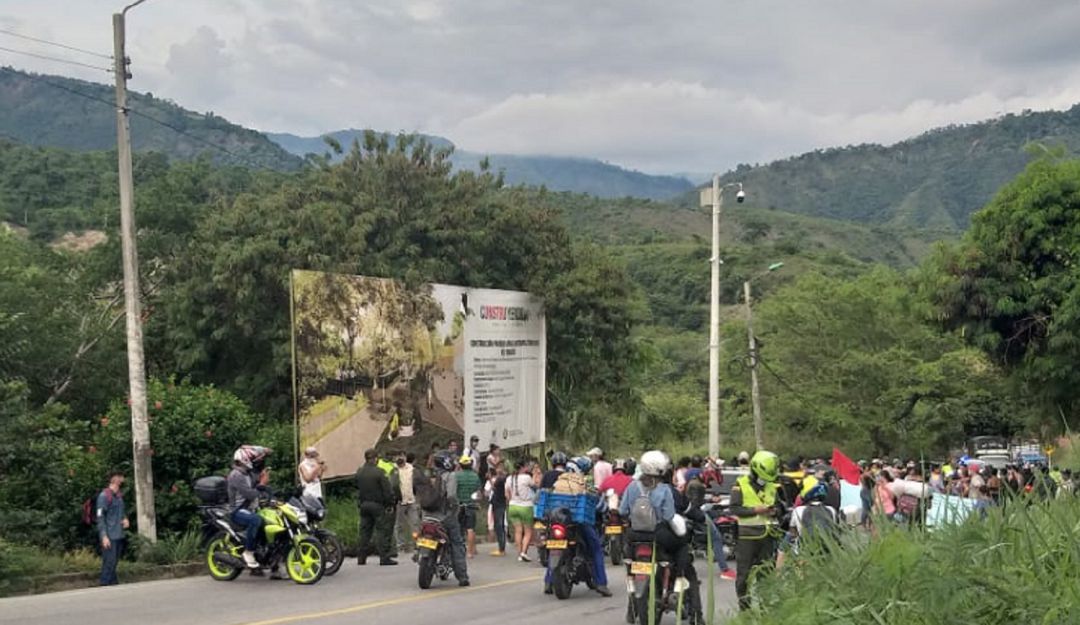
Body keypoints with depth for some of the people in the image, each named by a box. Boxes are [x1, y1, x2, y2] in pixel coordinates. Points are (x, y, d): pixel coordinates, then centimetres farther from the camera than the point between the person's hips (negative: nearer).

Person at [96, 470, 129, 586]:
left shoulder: (119, 495, 14)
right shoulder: (104, 496, -10)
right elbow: (100, 517, -13)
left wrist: (125, 519, 5)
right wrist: (104, 536, -18)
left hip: (119, 536, 8)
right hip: (109, 537, -8)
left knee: (115, 562, 11)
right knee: (109, 562, -9)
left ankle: (113, 584, 17)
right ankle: (105, 585, -4)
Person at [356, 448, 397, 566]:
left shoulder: (359, 473, 5)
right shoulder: (379, 472, -14)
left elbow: (357, 489, 12)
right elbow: (387, 490, -13)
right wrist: (390, 503, -4)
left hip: (364, 505, 6)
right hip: (378, 505, -6)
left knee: (365, 531, 12)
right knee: (382, 531, -2)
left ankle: (361, 558, 13)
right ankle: (384, 558, -6)